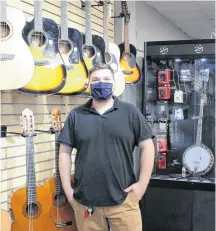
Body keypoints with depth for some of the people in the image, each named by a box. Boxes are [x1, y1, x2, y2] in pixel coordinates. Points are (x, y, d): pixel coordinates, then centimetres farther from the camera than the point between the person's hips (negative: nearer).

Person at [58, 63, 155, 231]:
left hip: (123, 200, -1)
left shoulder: (130, 112, 2)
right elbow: (65, 152, 5)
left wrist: (142, 184, -5)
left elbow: (147, 147, 1)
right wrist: (68, 190, 0)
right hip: (85, 201, 2)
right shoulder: (76, 115, 6)